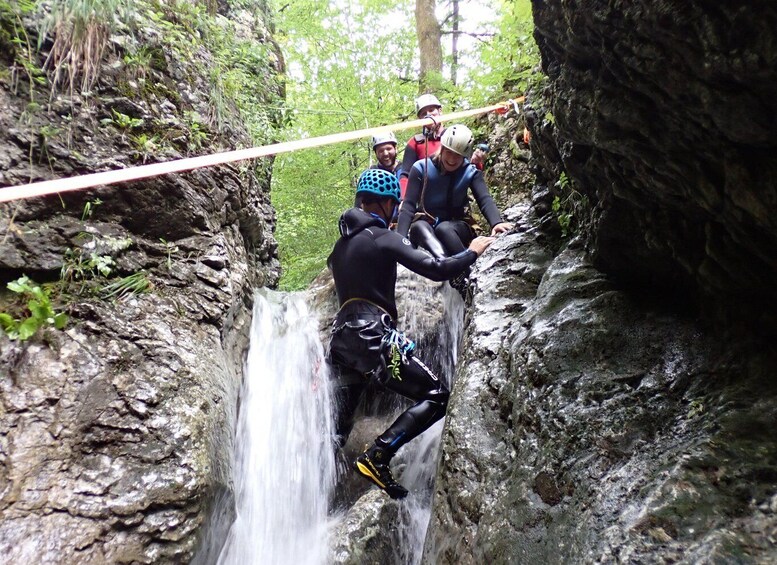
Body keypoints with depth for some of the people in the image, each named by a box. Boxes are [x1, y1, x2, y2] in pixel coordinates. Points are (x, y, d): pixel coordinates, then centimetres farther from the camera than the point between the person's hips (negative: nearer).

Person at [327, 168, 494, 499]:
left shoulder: (342, 242, 18)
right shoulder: (383, 238, -5)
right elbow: (436, 270, -11)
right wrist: (473, 252, 4)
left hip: (342, 337, 8)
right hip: (372, 337, -8)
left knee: (339, 428, 18)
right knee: (436, 396, -2)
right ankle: (376, 458, -11)